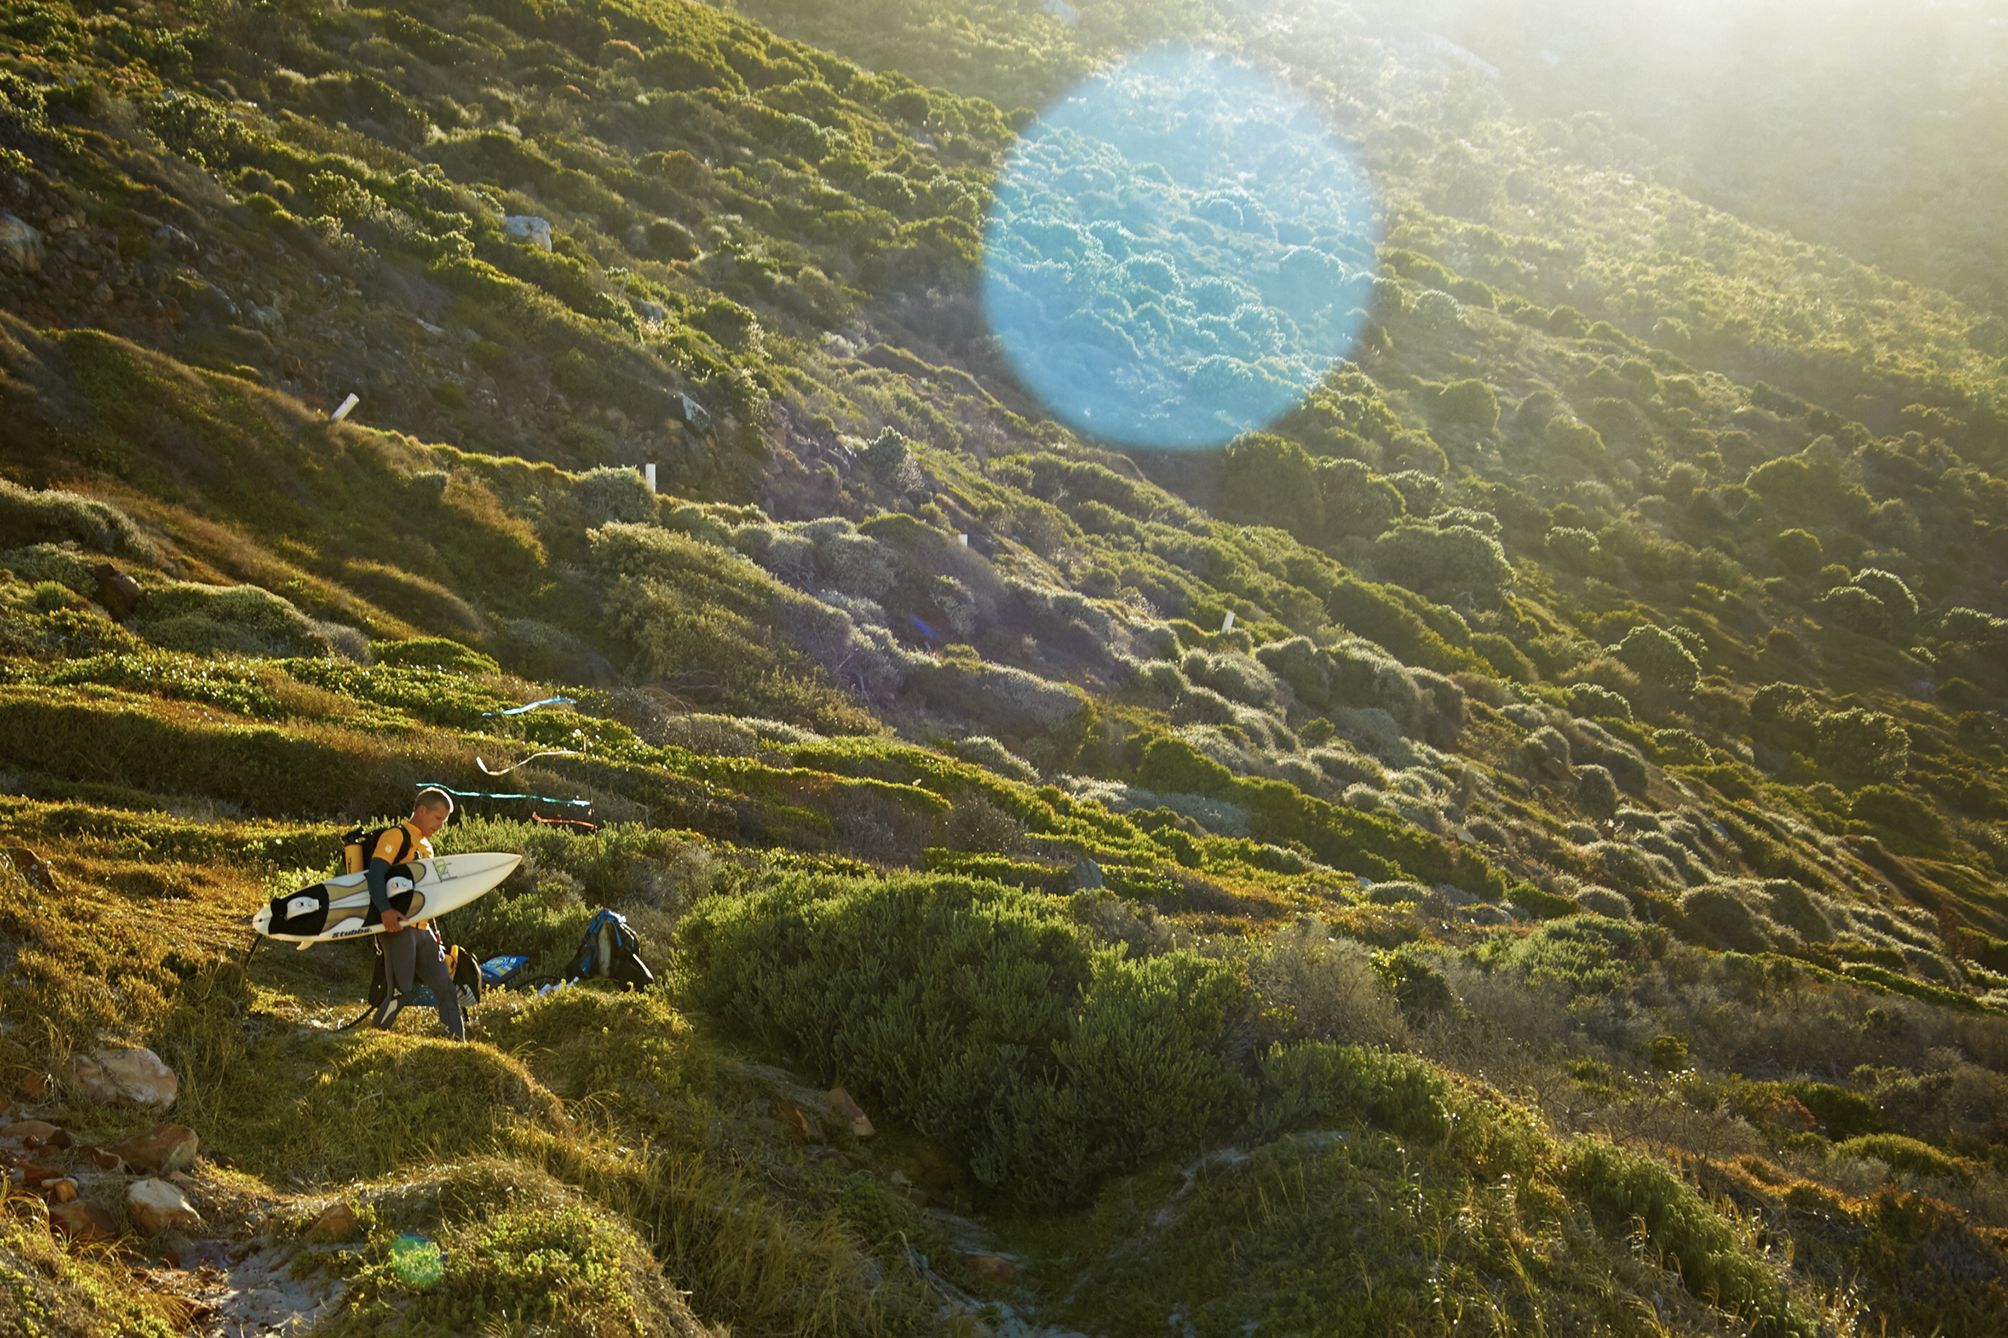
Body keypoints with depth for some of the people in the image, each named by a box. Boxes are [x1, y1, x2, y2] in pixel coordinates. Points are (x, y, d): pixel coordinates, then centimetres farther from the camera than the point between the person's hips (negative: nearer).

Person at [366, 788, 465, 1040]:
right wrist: (385, 910, -33)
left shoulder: (426, 845, 23)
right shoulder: (396, 835, -5)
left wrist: (434, 930, 21)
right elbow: (375, 873, -19)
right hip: (397, 925, -9)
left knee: (446, 989, 6)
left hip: (421, 928, 9)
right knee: (399, 992, -11)